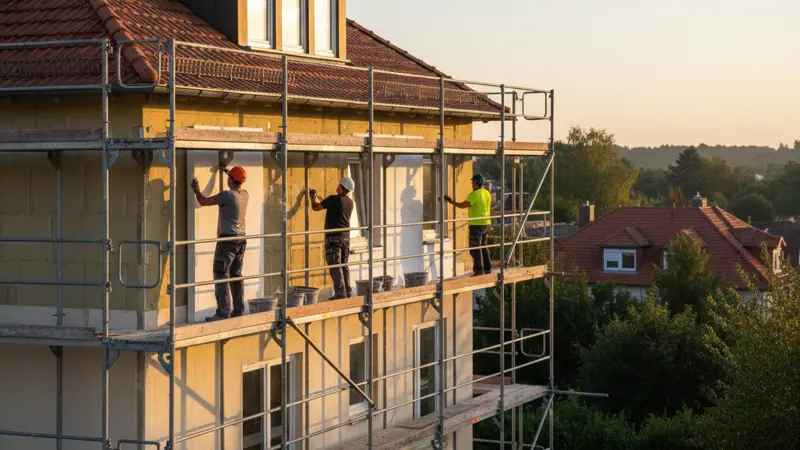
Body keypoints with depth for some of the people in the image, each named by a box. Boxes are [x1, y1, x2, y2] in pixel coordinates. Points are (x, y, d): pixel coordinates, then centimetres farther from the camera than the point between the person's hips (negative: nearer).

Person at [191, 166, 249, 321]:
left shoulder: (227, 195, -14)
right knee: (236, 276, 13)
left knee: (221, 276, -7)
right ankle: (239, 310, 15)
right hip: (241, 239, 8)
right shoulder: (245, 195, 7)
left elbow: (203, 202, -7)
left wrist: (196, 190, 12)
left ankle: (223, 313, -12)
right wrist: (228, 172, 43)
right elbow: (238, 187, 33)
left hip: (228, 238, -8)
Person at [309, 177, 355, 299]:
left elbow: (315, 207, -4)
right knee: (344, 265, 13)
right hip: (346, 236, 7)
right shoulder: (350, 202, 9)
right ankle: (348, 292, 14)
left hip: (333, 237, -7)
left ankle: (340, 293, -9)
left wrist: (313, 197, 18)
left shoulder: (334, 199, -13)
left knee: (335, 266, -5)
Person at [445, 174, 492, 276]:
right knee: (483, 246, 16)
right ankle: (487, 268, 19)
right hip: (486, 223, 9)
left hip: (476, 224, -9)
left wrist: (451, 201, -13)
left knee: (475, 248, -6)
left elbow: (463, 205, -23)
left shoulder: (474, 194, -17)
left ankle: (479, 270, -9)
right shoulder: (487, 193, 11)